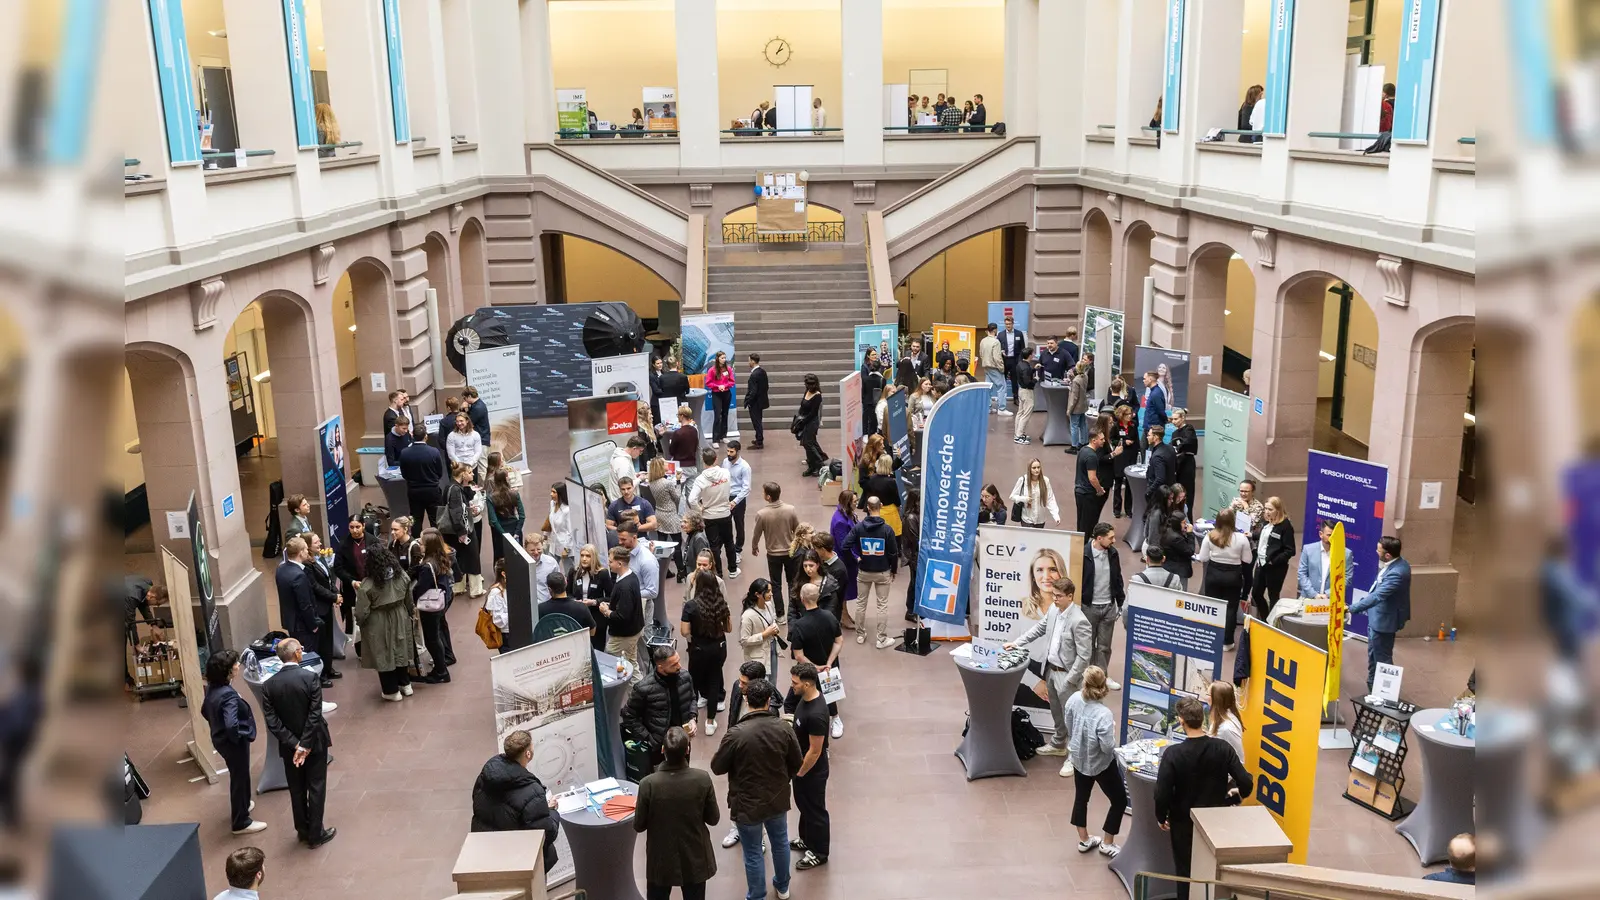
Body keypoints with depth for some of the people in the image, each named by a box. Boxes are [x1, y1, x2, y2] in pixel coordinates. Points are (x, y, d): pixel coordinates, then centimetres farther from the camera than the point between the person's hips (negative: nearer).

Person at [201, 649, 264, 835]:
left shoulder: (212, 688, -4)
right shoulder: (228, 694, -32)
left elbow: (205, 711, 12)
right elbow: (232, 725, -41)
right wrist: (238, 737, -21)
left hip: (219, 739, 9)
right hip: (233, 743, -9)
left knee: (237, 775, 30)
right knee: (240, 778, 9)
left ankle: (241, 805, 52)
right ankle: (241, 822, 25)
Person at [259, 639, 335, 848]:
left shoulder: (269, 685, -8)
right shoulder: (310, 677, -18)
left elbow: (271, 721, -11)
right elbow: (315, 714, -21)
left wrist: (294, 744, -11)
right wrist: (305, 745, -16)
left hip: (289, 745, 3)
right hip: (314, 742, -3)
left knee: (296, 790, 17)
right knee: (316, 788, 9)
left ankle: (303, 831, 30)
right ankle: (315, 834, 15)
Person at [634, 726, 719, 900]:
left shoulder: (648, 783, -23)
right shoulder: (703, 778, -20)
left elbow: (638, 826, -11)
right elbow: (713, 818, -7)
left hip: (661, 861, -1)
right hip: (695, 859, 1)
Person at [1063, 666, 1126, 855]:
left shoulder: (1074, 699, -16)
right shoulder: (1103, 715, -35)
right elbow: (1108, 747, -28)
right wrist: (1112, 730, -9)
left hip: (1079, 759, 6)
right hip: (1100, 764, -6)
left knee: (1081, 798, 24)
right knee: (1119, 801, 16)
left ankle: (1084, 840, 38)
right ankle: (1107, 844, 26)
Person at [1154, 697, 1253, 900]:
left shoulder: (1173, 753, -24)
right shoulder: (1222, 747, -16)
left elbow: (1162, 793, -22)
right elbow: (1245, 782, -14)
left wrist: (1161, 817, -3)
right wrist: (1239, 794, 10)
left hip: (1184, 822, -2)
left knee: (1185, 872, 16)